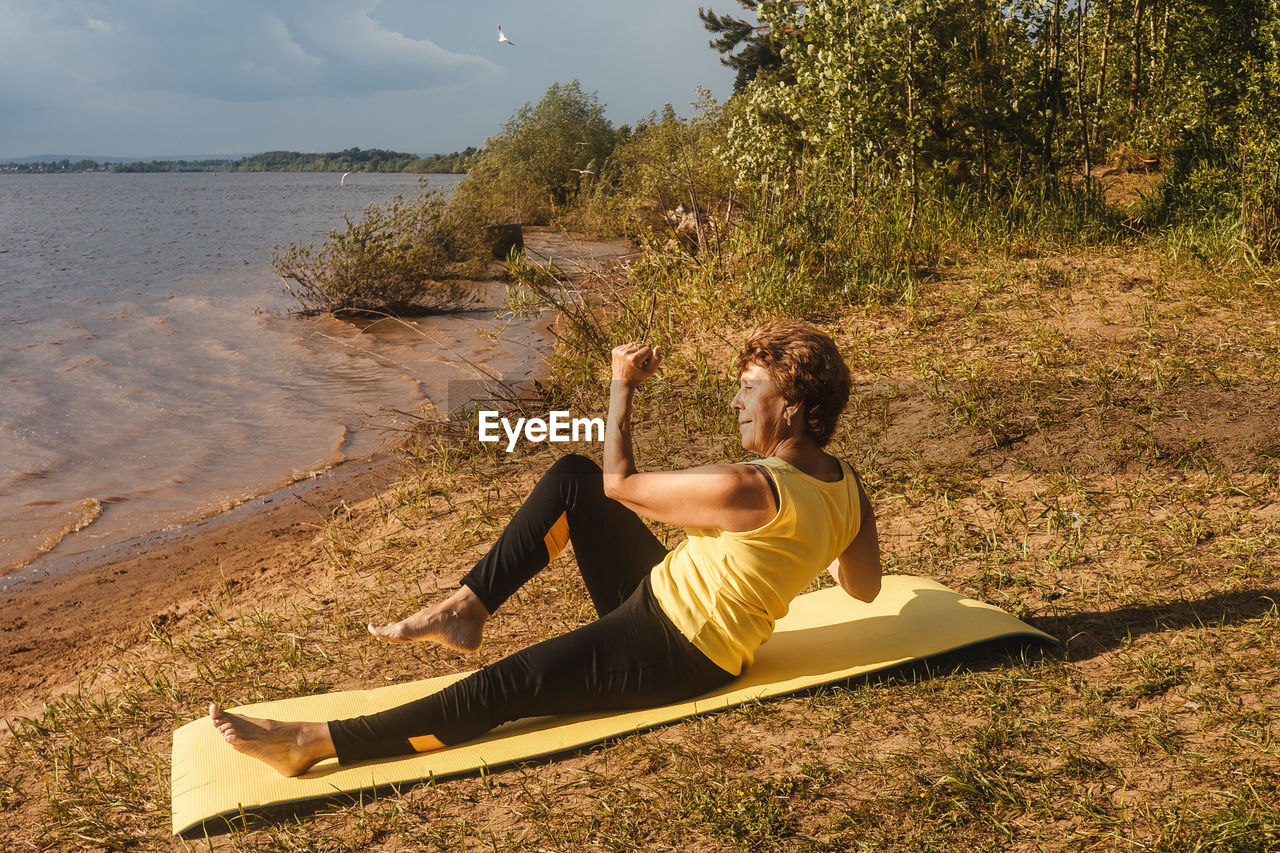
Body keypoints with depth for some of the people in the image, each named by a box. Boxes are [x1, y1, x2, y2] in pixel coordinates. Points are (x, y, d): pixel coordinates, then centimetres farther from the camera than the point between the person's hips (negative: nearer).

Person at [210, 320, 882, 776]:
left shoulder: (754, 490, -28)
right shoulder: (847, 489, -3)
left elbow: (621, 484, -16)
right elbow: (864, 587, 11)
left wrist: (623, 383, -6)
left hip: (671, 656, -9)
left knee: (496, 691, -14)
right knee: (569, 479, 3)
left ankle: (311, 744, -9)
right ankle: (464, 610, 9)